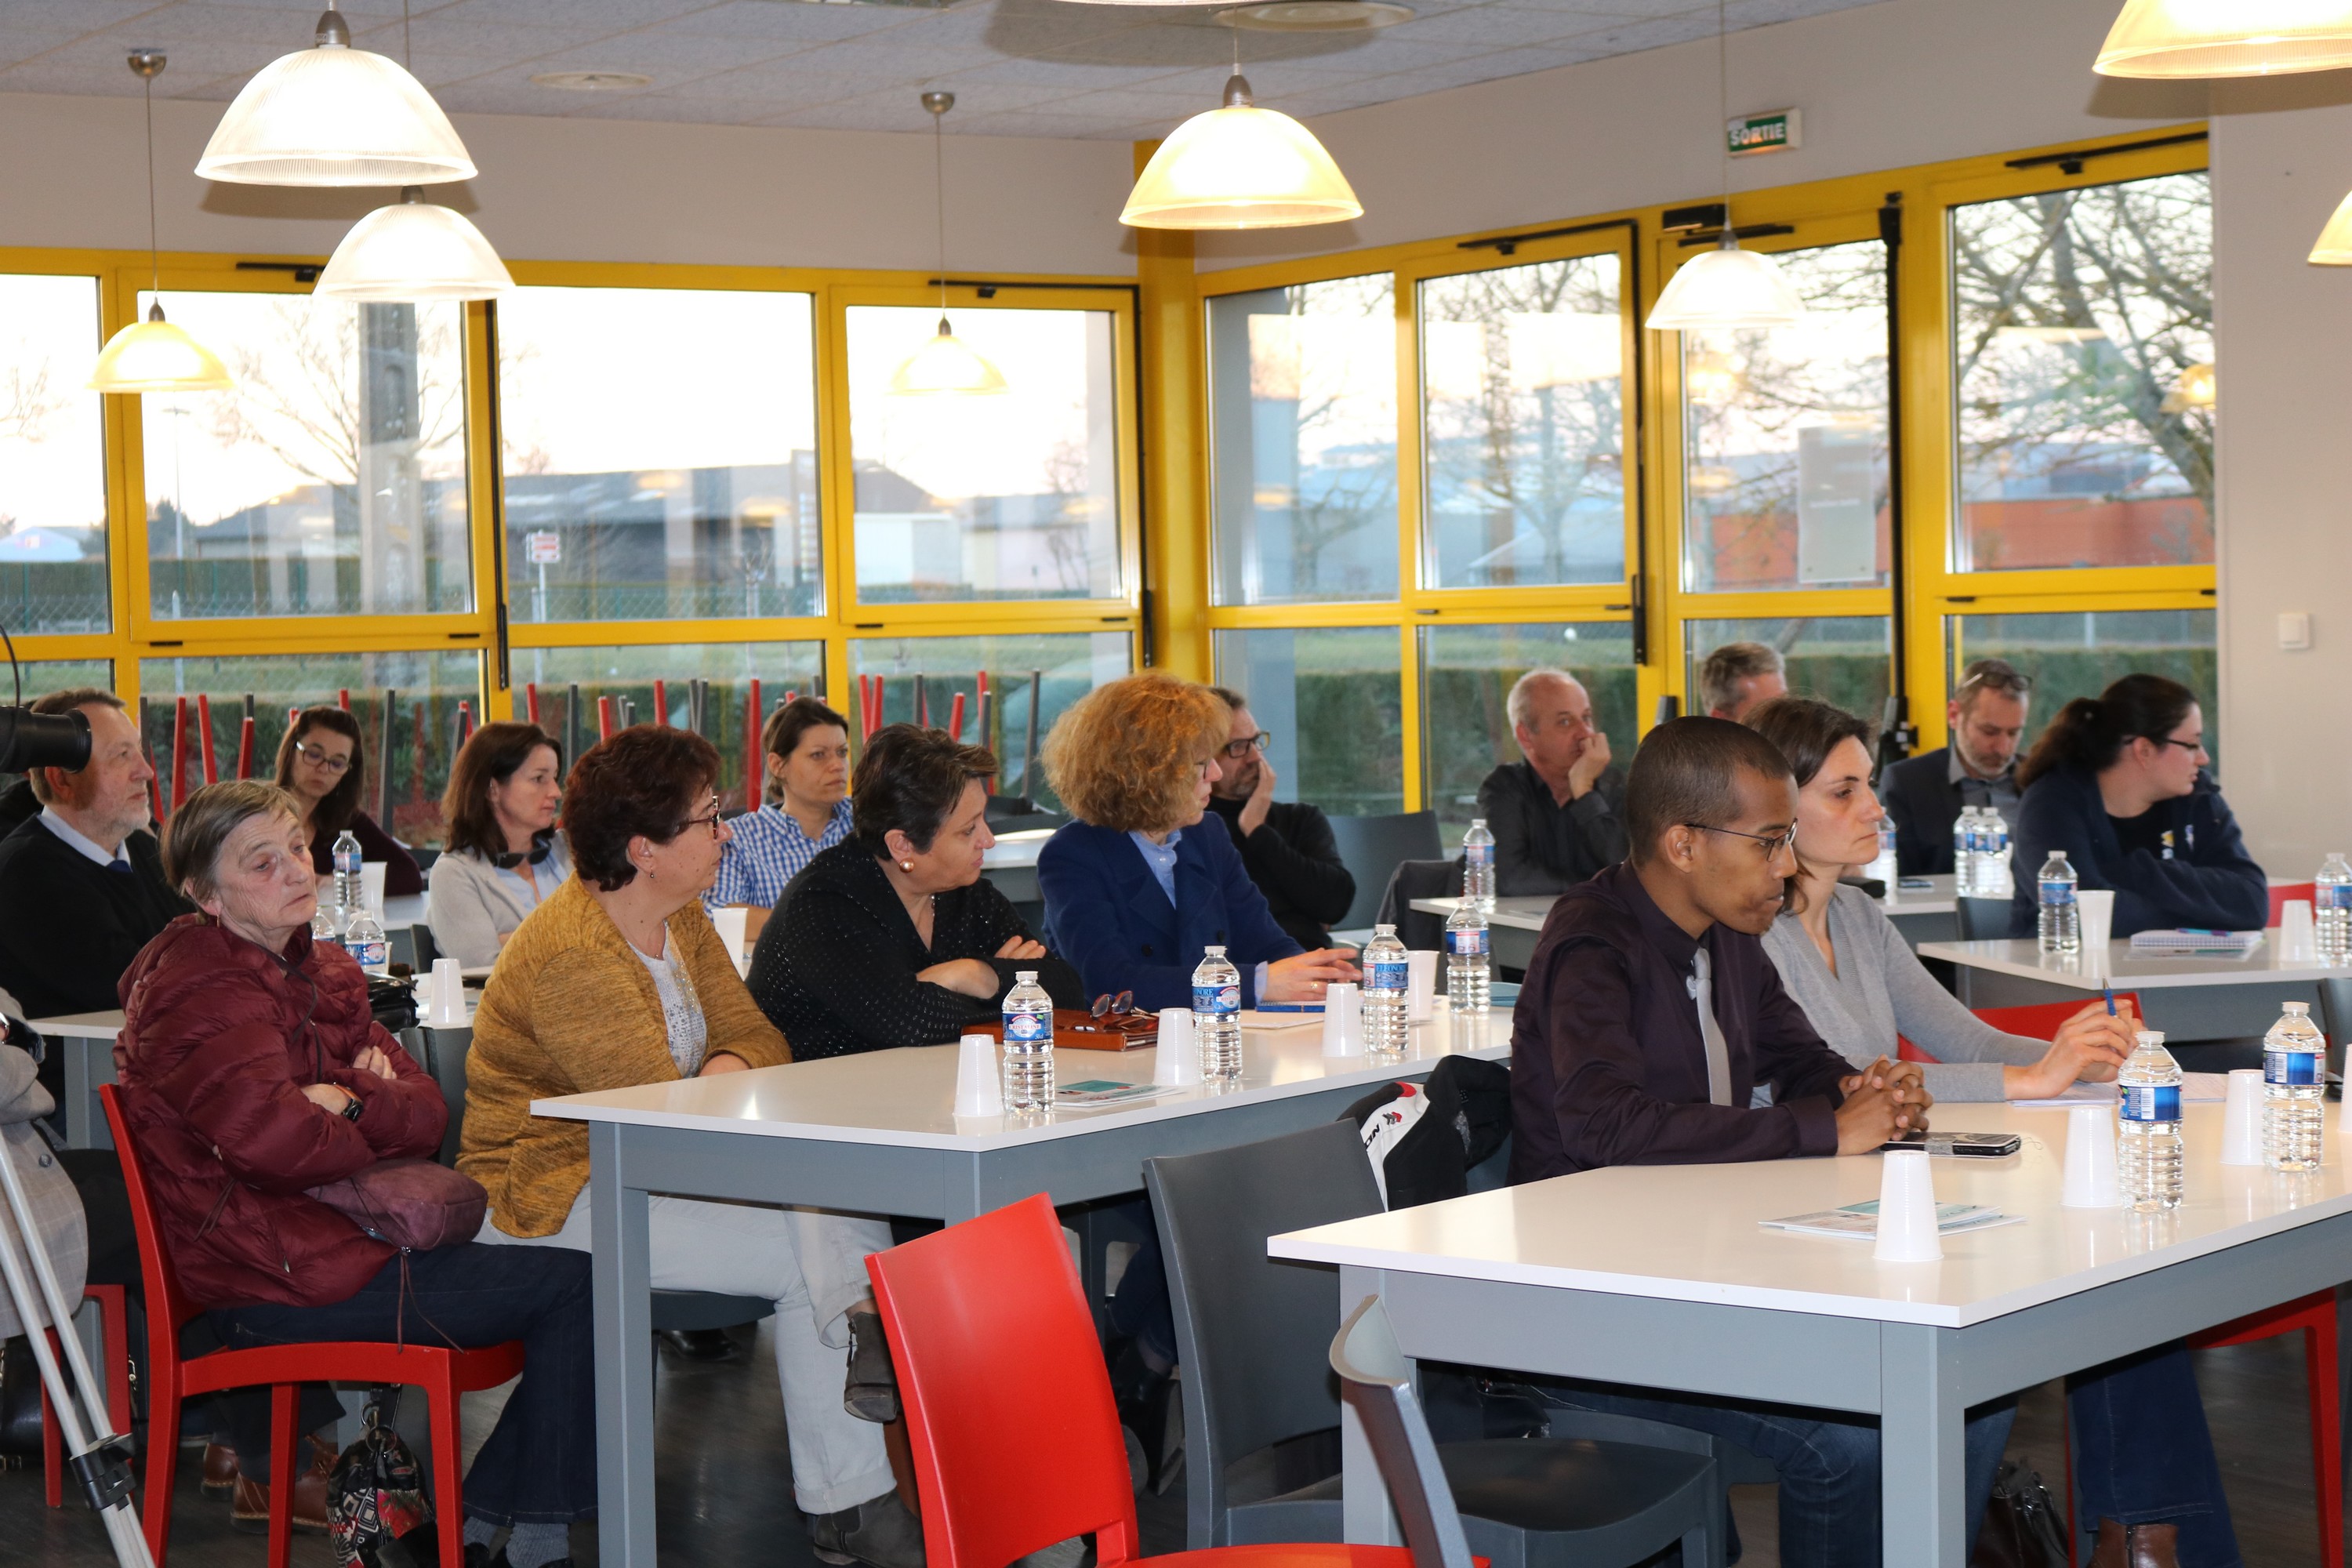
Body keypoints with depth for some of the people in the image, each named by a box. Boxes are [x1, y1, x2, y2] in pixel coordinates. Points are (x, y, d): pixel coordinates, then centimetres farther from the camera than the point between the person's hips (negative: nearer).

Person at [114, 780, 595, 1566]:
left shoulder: (316, 970, 15)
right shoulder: (206, 993, -15)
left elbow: (425, 1112, 6)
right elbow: (271, 1136, -32)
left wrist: (352, 1105, -16)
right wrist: (364, 1131, -11)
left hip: (326, 1240, 10)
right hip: (275, 1286, -10)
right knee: (574, 1285, -9)